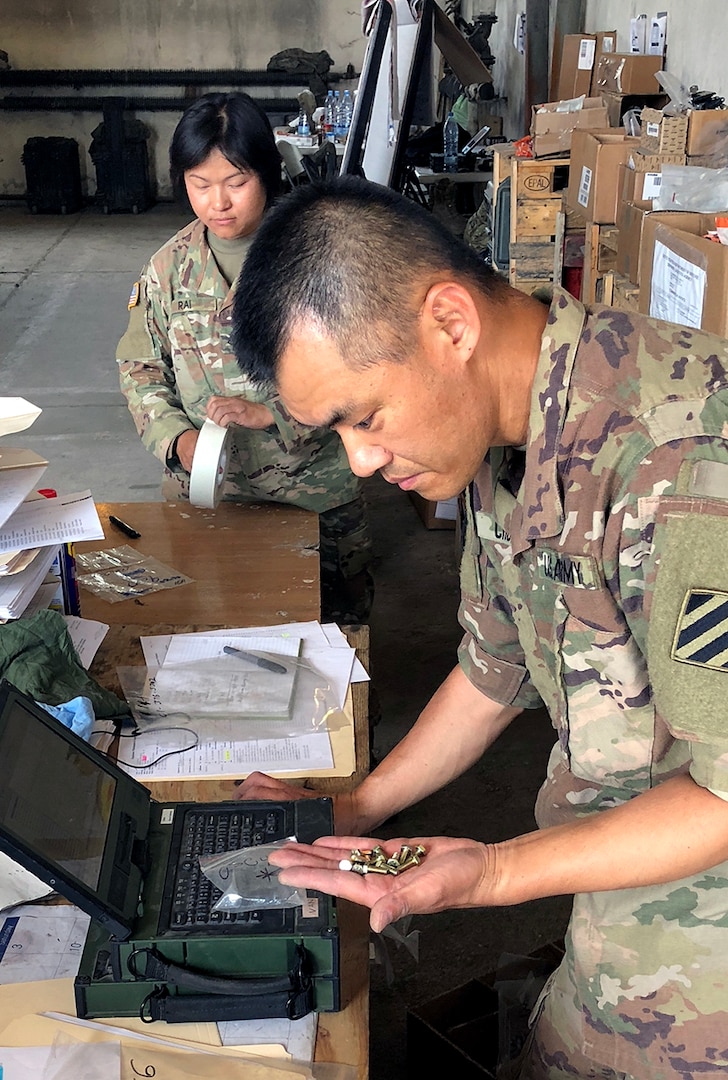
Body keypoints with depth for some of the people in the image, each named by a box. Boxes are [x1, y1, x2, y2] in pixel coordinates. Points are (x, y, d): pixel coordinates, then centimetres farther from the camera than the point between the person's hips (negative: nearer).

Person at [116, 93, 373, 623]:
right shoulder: (171, 267, 0)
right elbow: (140, 368, 6)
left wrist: (270, 412, -23)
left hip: (317, 487, -2)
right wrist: (177, 438, -11)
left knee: (338, 620, 12)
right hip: (204, 488, 2)